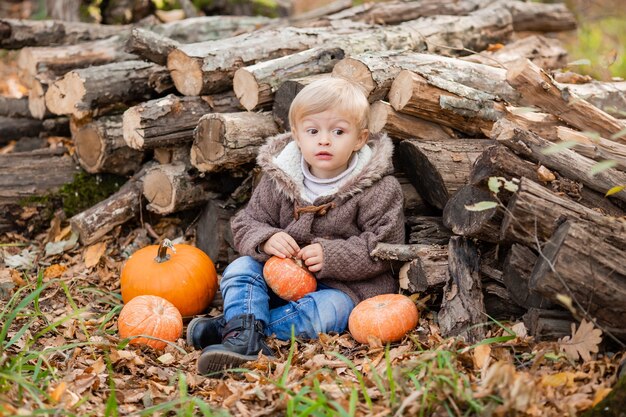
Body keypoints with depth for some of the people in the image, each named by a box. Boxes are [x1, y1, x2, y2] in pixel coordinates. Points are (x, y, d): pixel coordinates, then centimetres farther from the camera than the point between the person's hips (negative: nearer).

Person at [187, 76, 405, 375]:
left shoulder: (379, 190, -10)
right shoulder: (278, 179, 0)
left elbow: (384, 247, -12)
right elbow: (246, 224, 5)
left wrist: (331, 256, -23)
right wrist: (265, 240, -20)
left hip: (346, 286, -4)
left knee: (326, 311, -34)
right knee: (240, 269, -17)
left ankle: (230, 326, -35)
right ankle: (245, 338, -42)